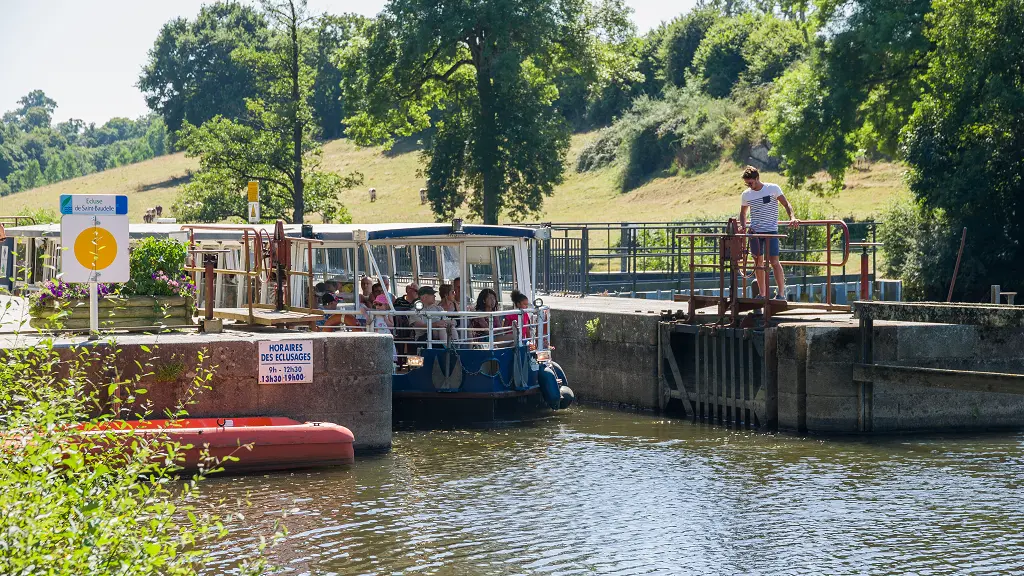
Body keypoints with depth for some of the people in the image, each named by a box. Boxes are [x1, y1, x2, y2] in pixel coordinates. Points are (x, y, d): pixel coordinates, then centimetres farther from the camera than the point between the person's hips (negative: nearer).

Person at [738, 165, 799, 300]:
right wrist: (743, 226, 1)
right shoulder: (745, 195, 7)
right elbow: (743, 213, 21)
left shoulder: (773, 189, -4)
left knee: (774, 261, -9)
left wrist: (792, 218, -19)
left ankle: (781, 293, -4)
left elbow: (786, 204, -2)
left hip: (771, 230, -4)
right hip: (755, 231, 4)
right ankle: (762, 294, 11)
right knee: (758, 262, 4)